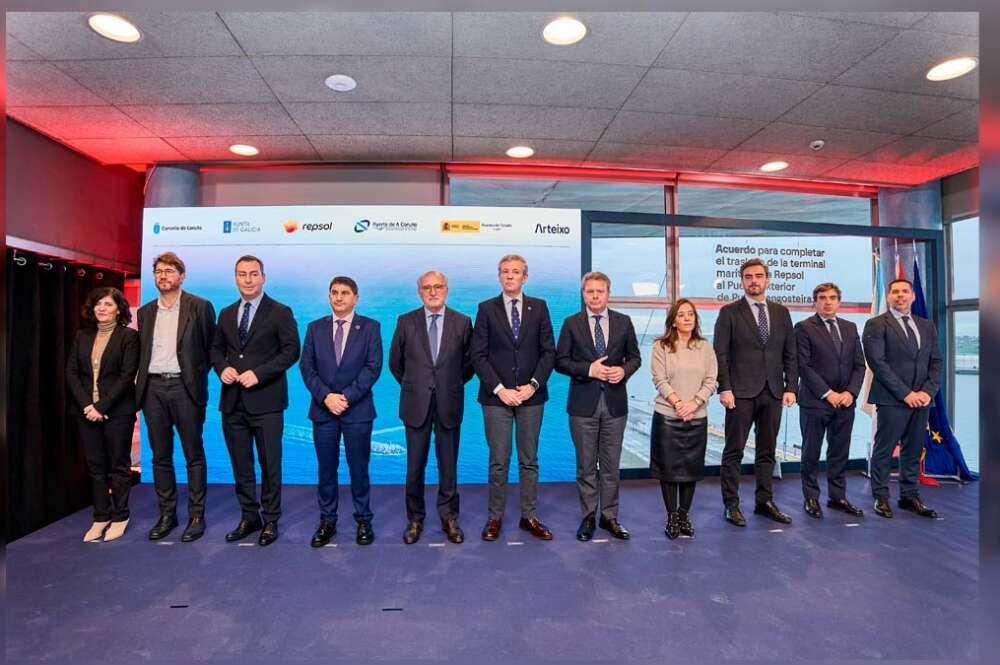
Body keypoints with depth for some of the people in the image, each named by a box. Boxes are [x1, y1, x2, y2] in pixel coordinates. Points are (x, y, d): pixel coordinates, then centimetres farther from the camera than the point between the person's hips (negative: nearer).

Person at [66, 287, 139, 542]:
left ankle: (120, 517, 15)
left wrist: (102, 406, -15)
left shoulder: (128, 336, -4)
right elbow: (71, 372, 6)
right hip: (86, 410, 5)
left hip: (117, 411, -4)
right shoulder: (82, 336, 11)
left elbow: (127, 375, -11)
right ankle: (101, 517, 19)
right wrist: (86, 405, -7)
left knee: (119, 464, 4)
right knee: (95, 465, 9)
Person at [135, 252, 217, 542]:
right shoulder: (145, 312, 13)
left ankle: (196, 516, 11)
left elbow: (210, 347, 1)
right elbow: (142, 352, 16)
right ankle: (167, 515, 23)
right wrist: (141, 382, 6)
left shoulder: (199, 307, -1)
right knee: (160, 456, 11)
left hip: (184, 387, -4)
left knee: (194, 455, 2)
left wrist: (198, 378, -1)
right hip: (153, 388, 5)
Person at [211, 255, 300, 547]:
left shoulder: (280, 312, -2)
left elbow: (291, 351, -9)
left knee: (270, 464, 4)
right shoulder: (226, 314, 14)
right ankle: (249, 517, 27)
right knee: (240, 464, 13)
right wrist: (222, 367, -4)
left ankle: (270, 520, 18)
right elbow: (216, 348, 18)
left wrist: (258, 373, -17)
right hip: (233, 401, 5)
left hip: (265, 400, -5)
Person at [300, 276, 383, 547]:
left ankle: (363, 521, 20)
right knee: (326, 469, 10)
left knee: (359, 468, 6)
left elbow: (373, 367, -7)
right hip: (322, 409, 2)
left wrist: (347, 397, -14)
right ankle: (327, 521, 23)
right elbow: (306, 367, 3)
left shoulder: (370, 327, 1)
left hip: (357, 410, -2)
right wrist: (325, 396, -11)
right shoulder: (315, 328, 9)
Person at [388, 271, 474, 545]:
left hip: (449, 404, 0)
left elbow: (469, 362, 10)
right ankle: (415, 519, 25)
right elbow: (395, 362, 11)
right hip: (416, 404, 0)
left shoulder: (463, 322, 0)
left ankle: (449, 519, 25)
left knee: (448, 465, 9)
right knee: (415, 466, 8)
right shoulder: (406, 322, 1)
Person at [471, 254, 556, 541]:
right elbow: (478, 355, -2)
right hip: (496, 397, -1)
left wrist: (533, 384, -9)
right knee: (498, 461, 5)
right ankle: (495, 517, 18)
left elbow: (548, 351, 3)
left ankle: (529, 516, 22)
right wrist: (499, 389, -11)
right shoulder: (486, 308, 2)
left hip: (531, 395, 2)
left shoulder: (539, 307, 6)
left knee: (529, 460, 10)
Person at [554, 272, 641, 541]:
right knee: (586, 465, 7)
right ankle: (588, 518, 21)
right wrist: (589, 369, -16)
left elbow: (634, 357, 10)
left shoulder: (623, 322, 5)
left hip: (615, 402, 2)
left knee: (611, 465, 10)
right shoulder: (571, 323, 0)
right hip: (583, 403, -1)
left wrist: (623, 370, -12)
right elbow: (561, 361, -2)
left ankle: (609, 516, 24)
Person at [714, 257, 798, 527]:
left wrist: (790, 387, 3)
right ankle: (731, 504, 11)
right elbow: (720, 354, -5)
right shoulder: (729, 312, -1)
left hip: (773, 392, 4)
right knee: (734, 451, 2)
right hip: (741, 392, -4)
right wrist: (724, 388, -12)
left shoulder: (781, 312, 12)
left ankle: (764, 501, 24)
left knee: (767, 451, 12)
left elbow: (790, 353, 11)